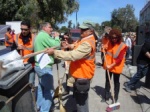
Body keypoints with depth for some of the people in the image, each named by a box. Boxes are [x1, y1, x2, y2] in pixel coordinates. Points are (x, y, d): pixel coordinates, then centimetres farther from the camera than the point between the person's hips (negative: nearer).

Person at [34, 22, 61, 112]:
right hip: (45, 67, -11)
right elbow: (56, 45, -22)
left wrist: (54, 38, 4)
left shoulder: (40, 35, 17)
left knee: (42, 87, 21)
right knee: (49, 90, -3)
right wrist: (56, 37, -5)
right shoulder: (44, 35, -17)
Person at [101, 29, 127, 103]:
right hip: (108, 65, 5)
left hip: (116, 67, -5)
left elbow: (119, 59, -20)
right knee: (107, 81, 15)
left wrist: (111, 65, -25)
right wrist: (104, 50, -2)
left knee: (116, 82, 11)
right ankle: (106, 96, 31)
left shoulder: (122, 46, -16)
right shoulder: (109, 43, 0)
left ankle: (115, 97, 27)